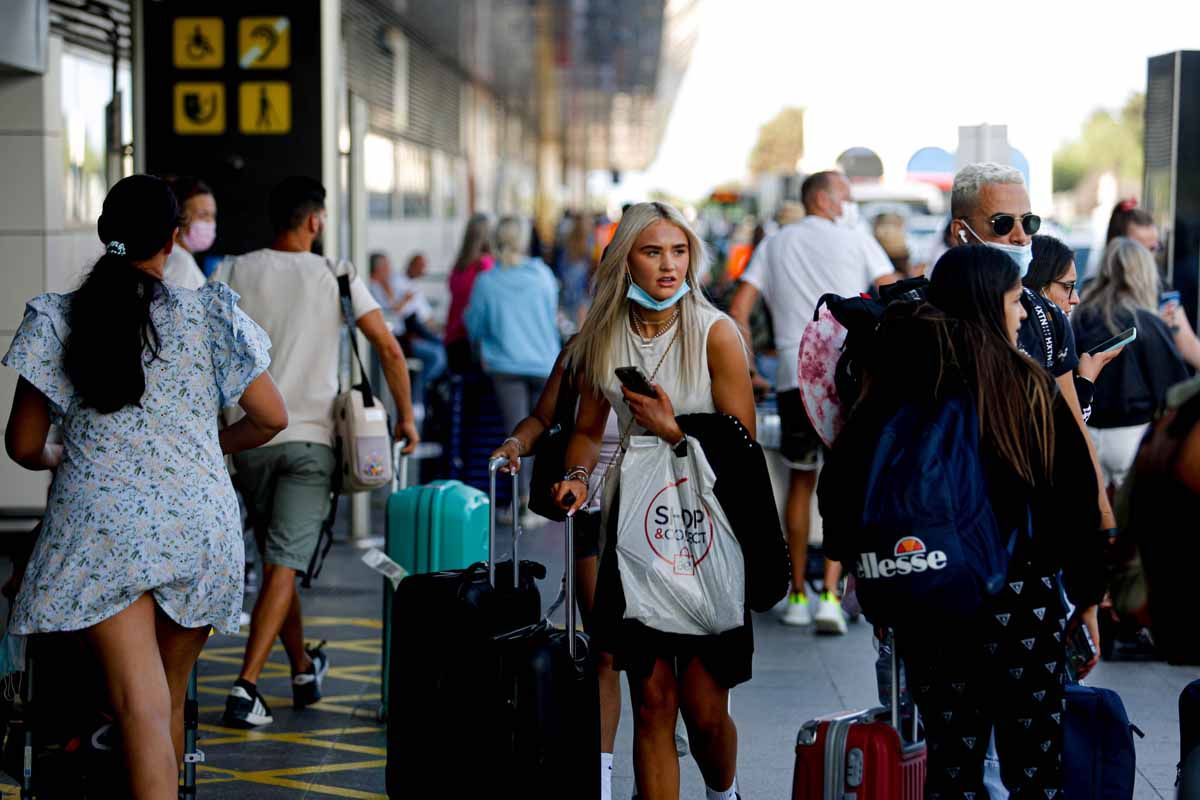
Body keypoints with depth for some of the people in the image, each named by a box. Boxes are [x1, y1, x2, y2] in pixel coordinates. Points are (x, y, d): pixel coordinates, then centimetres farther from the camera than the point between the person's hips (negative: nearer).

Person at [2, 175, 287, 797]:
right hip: (198, 522, 2)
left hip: (101, 520, -2)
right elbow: (271, 418, 5)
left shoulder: (57, 320, 2)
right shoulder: (210, 315, 2)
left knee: (142, 706, -11)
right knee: (171, 697, 18)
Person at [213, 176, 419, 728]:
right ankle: (246, 687, -15)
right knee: (283, 564, -5)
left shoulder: (235, 273, 4)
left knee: (277, 560, 17)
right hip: (311, 438, -2)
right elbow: (388, 348, -2)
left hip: (249, 437, 2)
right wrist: (406, 416, 10)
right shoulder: (337, 276, 1)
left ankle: (304, 670, 30)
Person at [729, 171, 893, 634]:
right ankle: (830, 596, -10)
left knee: (801, 481, 15)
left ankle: (797, 596, 18)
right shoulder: (856, 240, 6)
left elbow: (738, 313, 4)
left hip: (794, 378, 3)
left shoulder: (774, 246, 14)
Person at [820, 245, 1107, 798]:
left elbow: (841, 493, -2)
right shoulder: (1029, 386, -7)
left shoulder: (894, 389, -1)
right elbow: (1075, 501, -5)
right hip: (1022, 600, -3)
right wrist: (1087, 600, 5)